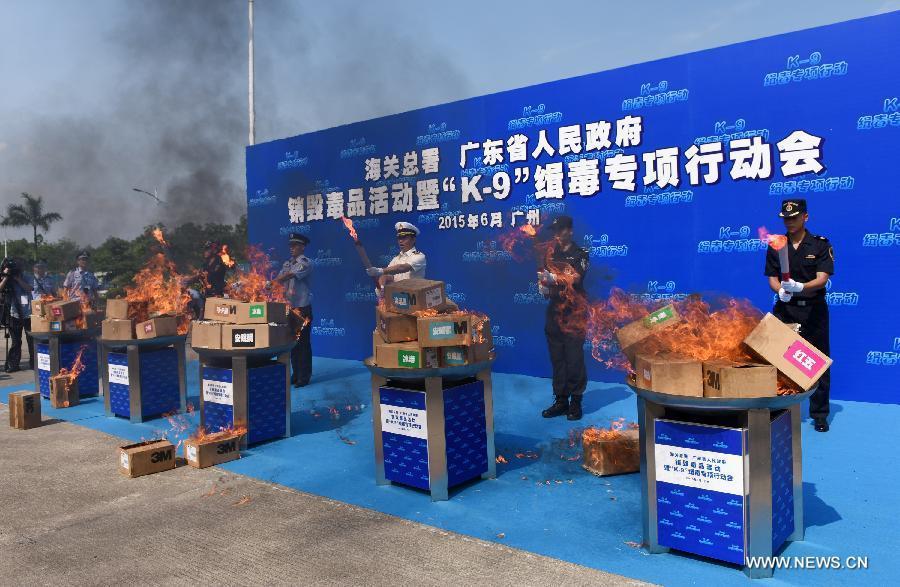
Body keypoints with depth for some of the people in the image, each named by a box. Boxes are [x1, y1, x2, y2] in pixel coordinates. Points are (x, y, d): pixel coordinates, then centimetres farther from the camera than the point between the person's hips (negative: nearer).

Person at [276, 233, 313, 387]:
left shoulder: (306, 263, -8)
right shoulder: (287, 263, 15)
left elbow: (290, 276, -21)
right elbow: (279, 280, 9)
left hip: (302, 307, -7)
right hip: (289, 307, 7)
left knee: (303, 343, -2)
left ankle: (304, 377, 5)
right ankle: (295, 375, 21)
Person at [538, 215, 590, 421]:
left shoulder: (580, 254, -1)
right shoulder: (551, 251, 13)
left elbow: (575, 278, -17)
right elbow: (544, 274, 18)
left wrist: (553, 278, -31)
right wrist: (542, 285, -4)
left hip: (574, 312, -5)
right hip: (554, 310, 5)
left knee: (574, 359, -4)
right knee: (557, 359, 8)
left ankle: (575, 402, 5)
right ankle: (560, 400, 17)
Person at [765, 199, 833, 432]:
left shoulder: (820, 244, -2)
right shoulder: (775, 246, 6)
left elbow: (822, 279, -12)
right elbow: (772, 279, 3)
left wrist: (800, 287, -32)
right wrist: (781, 290, -20)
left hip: (813, 309, -1)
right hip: (785, 308, 2)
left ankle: (819, 414, 14)